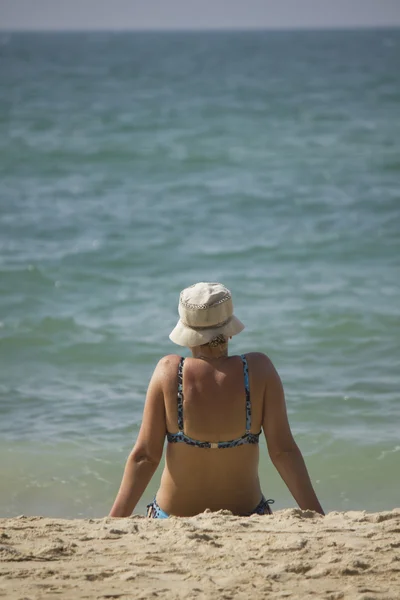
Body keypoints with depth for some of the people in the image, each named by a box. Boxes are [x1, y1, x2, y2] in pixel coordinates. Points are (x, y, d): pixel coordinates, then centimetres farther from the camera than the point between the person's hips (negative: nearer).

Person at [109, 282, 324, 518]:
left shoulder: (169, 371, -6)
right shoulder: (258, 369, -6)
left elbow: (145, 456, -6)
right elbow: (283, 451, -6)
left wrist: (115, 523, -2)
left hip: (174, 520, 0)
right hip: (245, 522, 0)